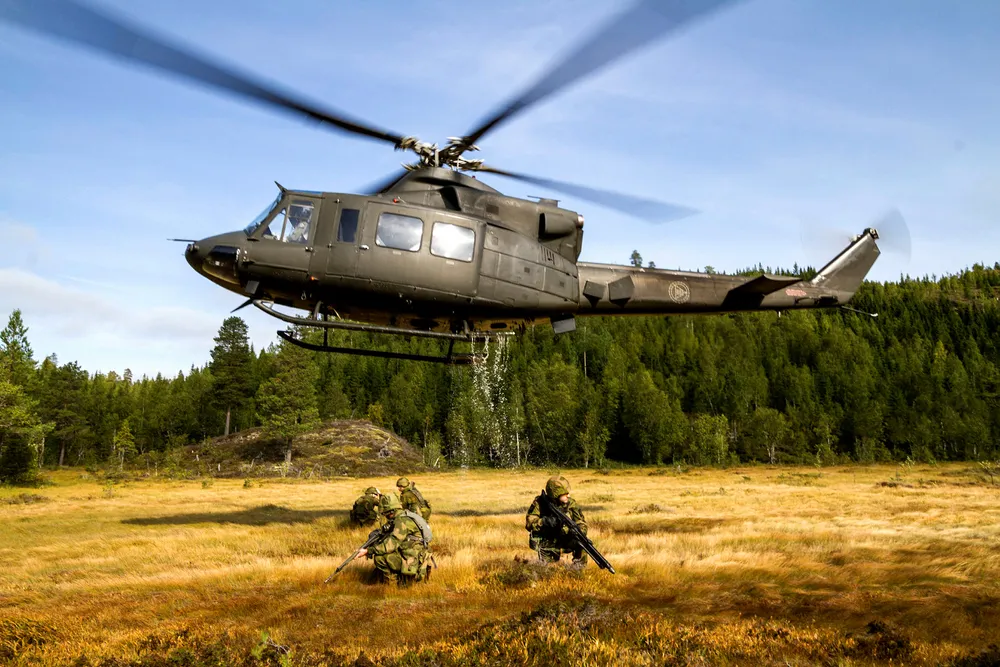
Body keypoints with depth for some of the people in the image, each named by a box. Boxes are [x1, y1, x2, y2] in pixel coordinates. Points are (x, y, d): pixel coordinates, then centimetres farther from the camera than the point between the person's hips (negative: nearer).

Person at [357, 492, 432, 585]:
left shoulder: (402, 521, -17)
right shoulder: (404, 517, 13)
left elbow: (390, 545, -24)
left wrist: (367, 551, -19)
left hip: (414, 563, -10)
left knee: (379, 557, -17)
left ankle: (394, 582, -3)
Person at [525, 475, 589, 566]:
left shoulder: (571, 503, -10)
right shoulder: (540, 503, -14)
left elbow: (582, 523, -8)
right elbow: (529, 523, -17)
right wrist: (545, 521, -35)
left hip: (565, 540, 1)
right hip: (547, 544, -1)